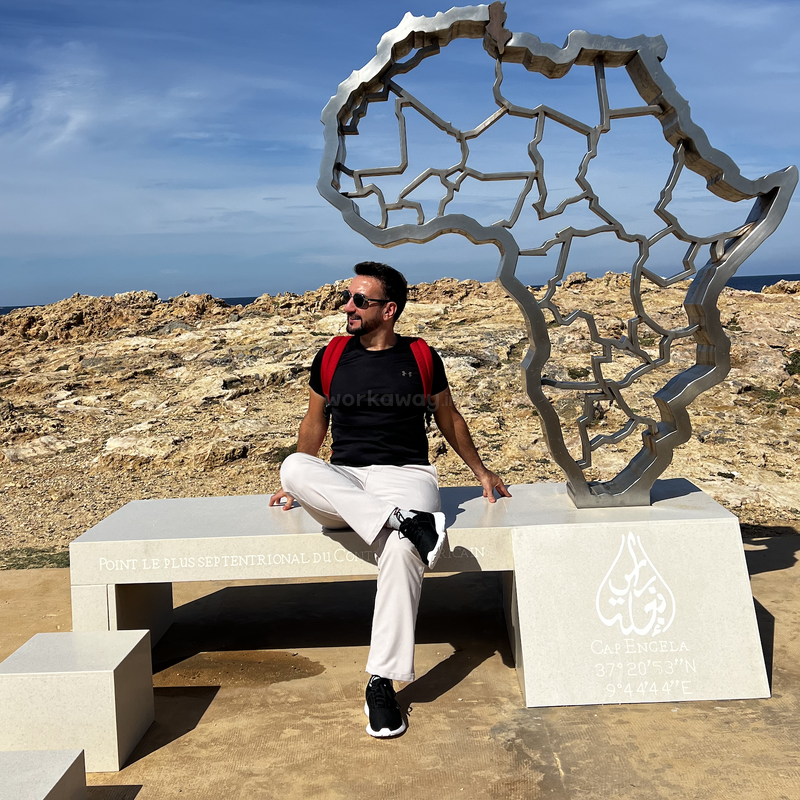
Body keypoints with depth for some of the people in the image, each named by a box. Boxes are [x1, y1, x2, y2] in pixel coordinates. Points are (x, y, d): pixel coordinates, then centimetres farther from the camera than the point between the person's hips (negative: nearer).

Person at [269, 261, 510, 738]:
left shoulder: (421, 358, 7)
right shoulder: (331, 358, 12)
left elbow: (449, 418, 21)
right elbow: (315, 422, 25)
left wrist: (481, 472, 27)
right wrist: (297, 485, 30)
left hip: (405, 475, -2)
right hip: (340, 484, 2)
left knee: (402, 548, -35)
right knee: (294, 466, -32)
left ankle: (382, 683, -28)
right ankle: (398, 520, -39)